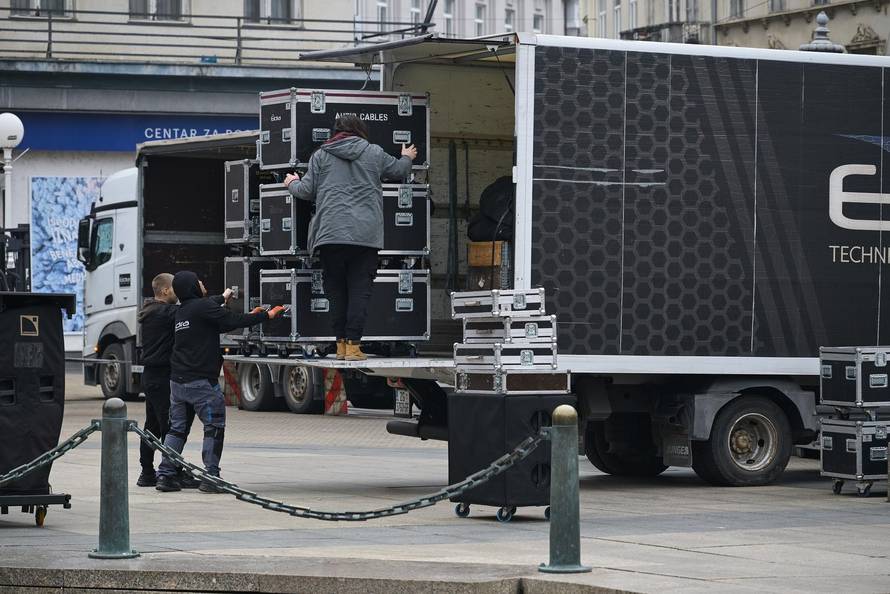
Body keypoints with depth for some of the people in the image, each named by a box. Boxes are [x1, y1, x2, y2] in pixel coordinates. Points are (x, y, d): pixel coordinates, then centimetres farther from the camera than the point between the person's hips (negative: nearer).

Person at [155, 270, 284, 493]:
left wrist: (250, 316, 21)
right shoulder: (203, 306, -10)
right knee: (214, 427, 0)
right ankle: (211, 477, -3)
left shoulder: (181, 311, 17)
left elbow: (221, 325, 20)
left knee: (177, 428, 13)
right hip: (201, 381, -8)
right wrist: (266, 315, -6)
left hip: (177, 380, 8)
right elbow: (232, 321, -15)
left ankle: (165, 474, 8)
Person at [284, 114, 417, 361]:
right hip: (365, 235, -1)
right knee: (359, 290, -1)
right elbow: (399, 170, 25)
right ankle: (353, 345, -8)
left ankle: (341, 343, 8)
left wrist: (293, 183, 31)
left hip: (331, 235, 1)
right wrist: (407, 157, 48)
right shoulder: (374, 153, 9)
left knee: (336, 290, 9)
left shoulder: (320, 155, 8)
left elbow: (307, 191, 8)